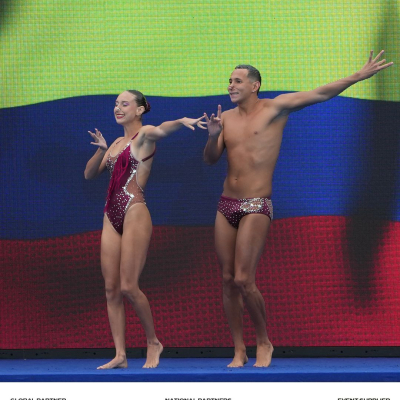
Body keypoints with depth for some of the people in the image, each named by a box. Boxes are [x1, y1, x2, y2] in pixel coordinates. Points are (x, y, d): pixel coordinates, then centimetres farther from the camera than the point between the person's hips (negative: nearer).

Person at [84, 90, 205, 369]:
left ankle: (153, 343, 7)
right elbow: (90, 174, 17)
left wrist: (182, 121, -47)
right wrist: (100, 151, -3)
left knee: (129, 287, -11)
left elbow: (162, 129, -24)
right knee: (111, 288, 2)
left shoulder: (144, 135, -2)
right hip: (112, 217, 8)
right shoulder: (117, 144, 20)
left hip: (135, 214, -8)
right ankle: (120, 355, 3)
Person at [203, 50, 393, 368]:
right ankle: (239, 350, 13)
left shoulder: (275, 108, -2)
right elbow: (210, 160, 7)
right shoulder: (226, 118, 11)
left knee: (244, 280, -12)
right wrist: (213, 136, -13)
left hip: (256, 207, -5)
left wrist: (359, 76, -14)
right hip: (226, 206, 5)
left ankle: (264, 343, 8)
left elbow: (319, 94, -8)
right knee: (228, 280, 4)